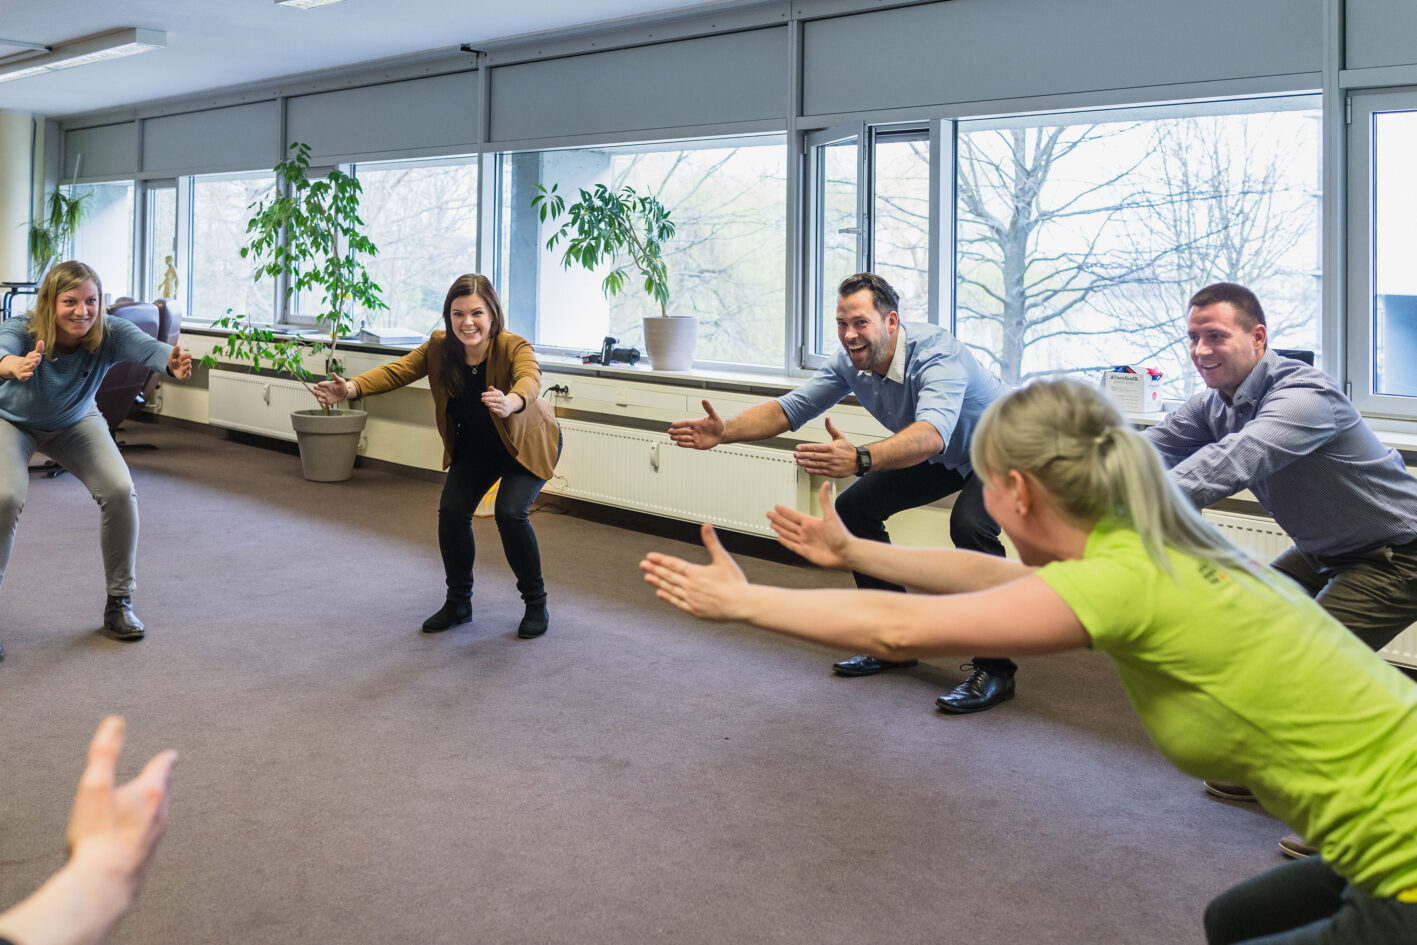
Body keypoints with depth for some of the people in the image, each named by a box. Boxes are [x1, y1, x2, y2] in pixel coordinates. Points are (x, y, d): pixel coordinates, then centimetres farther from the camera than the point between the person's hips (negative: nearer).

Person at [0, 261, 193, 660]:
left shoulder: (109, 333, -31)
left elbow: (144, 346, -51)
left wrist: (172, 361, -75)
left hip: (75, 422, 2)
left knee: (120, 491, -17)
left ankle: (119, 602, 1)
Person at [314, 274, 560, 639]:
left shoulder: (514, 347, -32)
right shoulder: (439, 348, -18)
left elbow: (530, 379, -52)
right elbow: (396, 371, -25)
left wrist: (510, 402, -75)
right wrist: (350, 389, -43)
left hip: (525, 444, -4)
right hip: (473, 446, 4)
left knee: (510, 513, -22)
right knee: (451, 511, -11)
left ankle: (536, 604, -1)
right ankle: (458, 602, 12)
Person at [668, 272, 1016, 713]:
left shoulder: (935, 353, -37)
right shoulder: (851, 362, -14)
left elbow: (932, 433, -55)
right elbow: (790, 407, -11)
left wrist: (860, 458, -71)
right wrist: (724, 431, -27)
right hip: (944, 459, 8)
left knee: (968, 524, -35)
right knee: (854, 507, 1)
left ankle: (995, 668, -20)